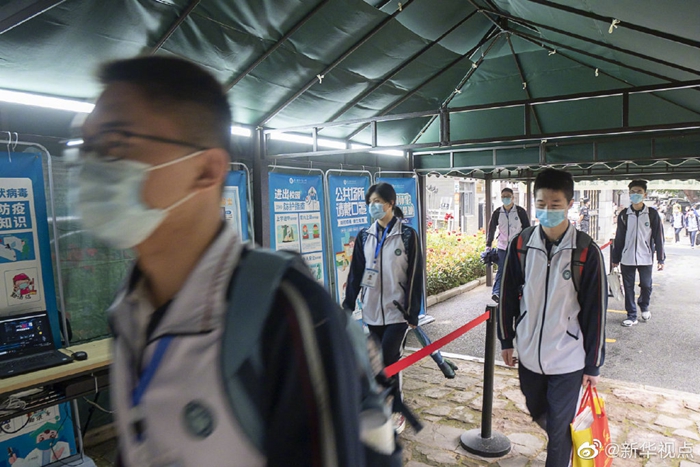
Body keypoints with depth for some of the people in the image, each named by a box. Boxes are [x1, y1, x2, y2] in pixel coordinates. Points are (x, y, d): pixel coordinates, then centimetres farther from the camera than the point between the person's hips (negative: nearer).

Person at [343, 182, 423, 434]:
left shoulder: (407, 235, -5)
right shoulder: (364, 236, 6)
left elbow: (415, 277, -6)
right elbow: (355, 274, 8)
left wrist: (413, 313, -8)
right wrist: (348, 307, 5)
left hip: (397, 310, -4)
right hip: (372, 310, 4)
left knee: (386, 361, -7)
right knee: (385, 361, 10)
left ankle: (395, 411, 12)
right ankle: (395, 408, 26)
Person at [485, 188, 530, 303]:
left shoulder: (520, 211, -1)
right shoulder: (497, 213, 2)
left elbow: (527, 229, 4)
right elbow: (491, 229, 3)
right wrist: (488, 246, -4)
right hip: (502, 247, 1)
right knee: (501, 270, -7)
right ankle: (497, 292, -15)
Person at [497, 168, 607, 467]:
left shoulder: (587, 251, -15)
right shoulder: (520, 245, -7)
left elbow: (596, 310, -8)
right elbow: (508, 297, 3)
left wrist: (593, 364, -4)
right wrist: (506, 340, 7)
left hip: (568, 359, -3)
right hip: (529, 354, 4)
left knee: (559, 428, 8)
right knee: (538, 413, 24)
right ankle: (563, 440, 55)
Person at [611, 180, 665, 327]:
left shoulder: (652, 214, 0)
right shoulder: (624, 215, 3)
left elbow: (658, 237, 1)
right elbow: (619, 238, 7)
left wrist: (661, 258, -2)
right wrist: (615, 258, 7)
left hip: (645, 258, -1)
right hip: (627, 259, 1)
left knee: (646, 285, 6)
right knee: (628, 287, 5)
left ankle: (644, 307, 36)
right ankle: (631, 316, 16)